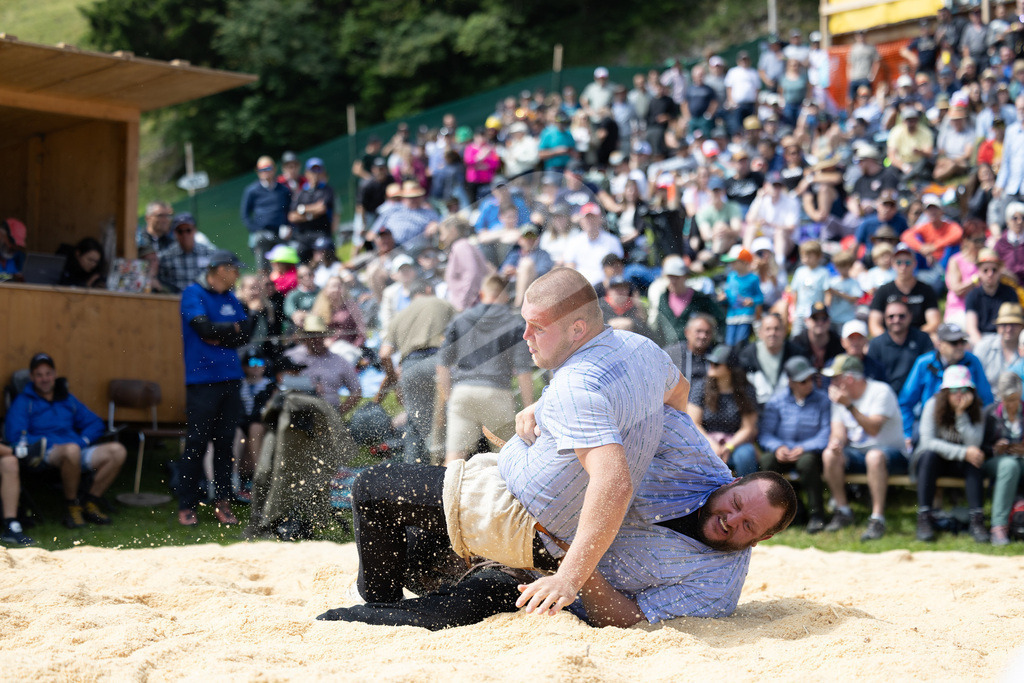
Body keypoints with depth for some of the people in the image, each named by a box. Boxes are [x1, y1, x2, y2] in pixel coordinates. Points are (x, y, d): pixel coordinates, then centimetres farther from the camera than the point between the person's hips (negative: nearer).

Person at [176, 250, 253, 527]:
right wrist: (234, 329, -1)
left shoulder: (231, 298, 17)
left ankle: (222, 504, 10)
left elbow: (245, 335, 9)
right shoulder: (193, 294, -2)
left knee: (225, 443, 5)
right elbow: (205, 328, -15)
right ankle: (186, 506, 1)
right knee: (196, 443, -5)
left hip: (230, 379, 6)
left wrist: (219, 336, -8)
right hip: (202, 378, -6)